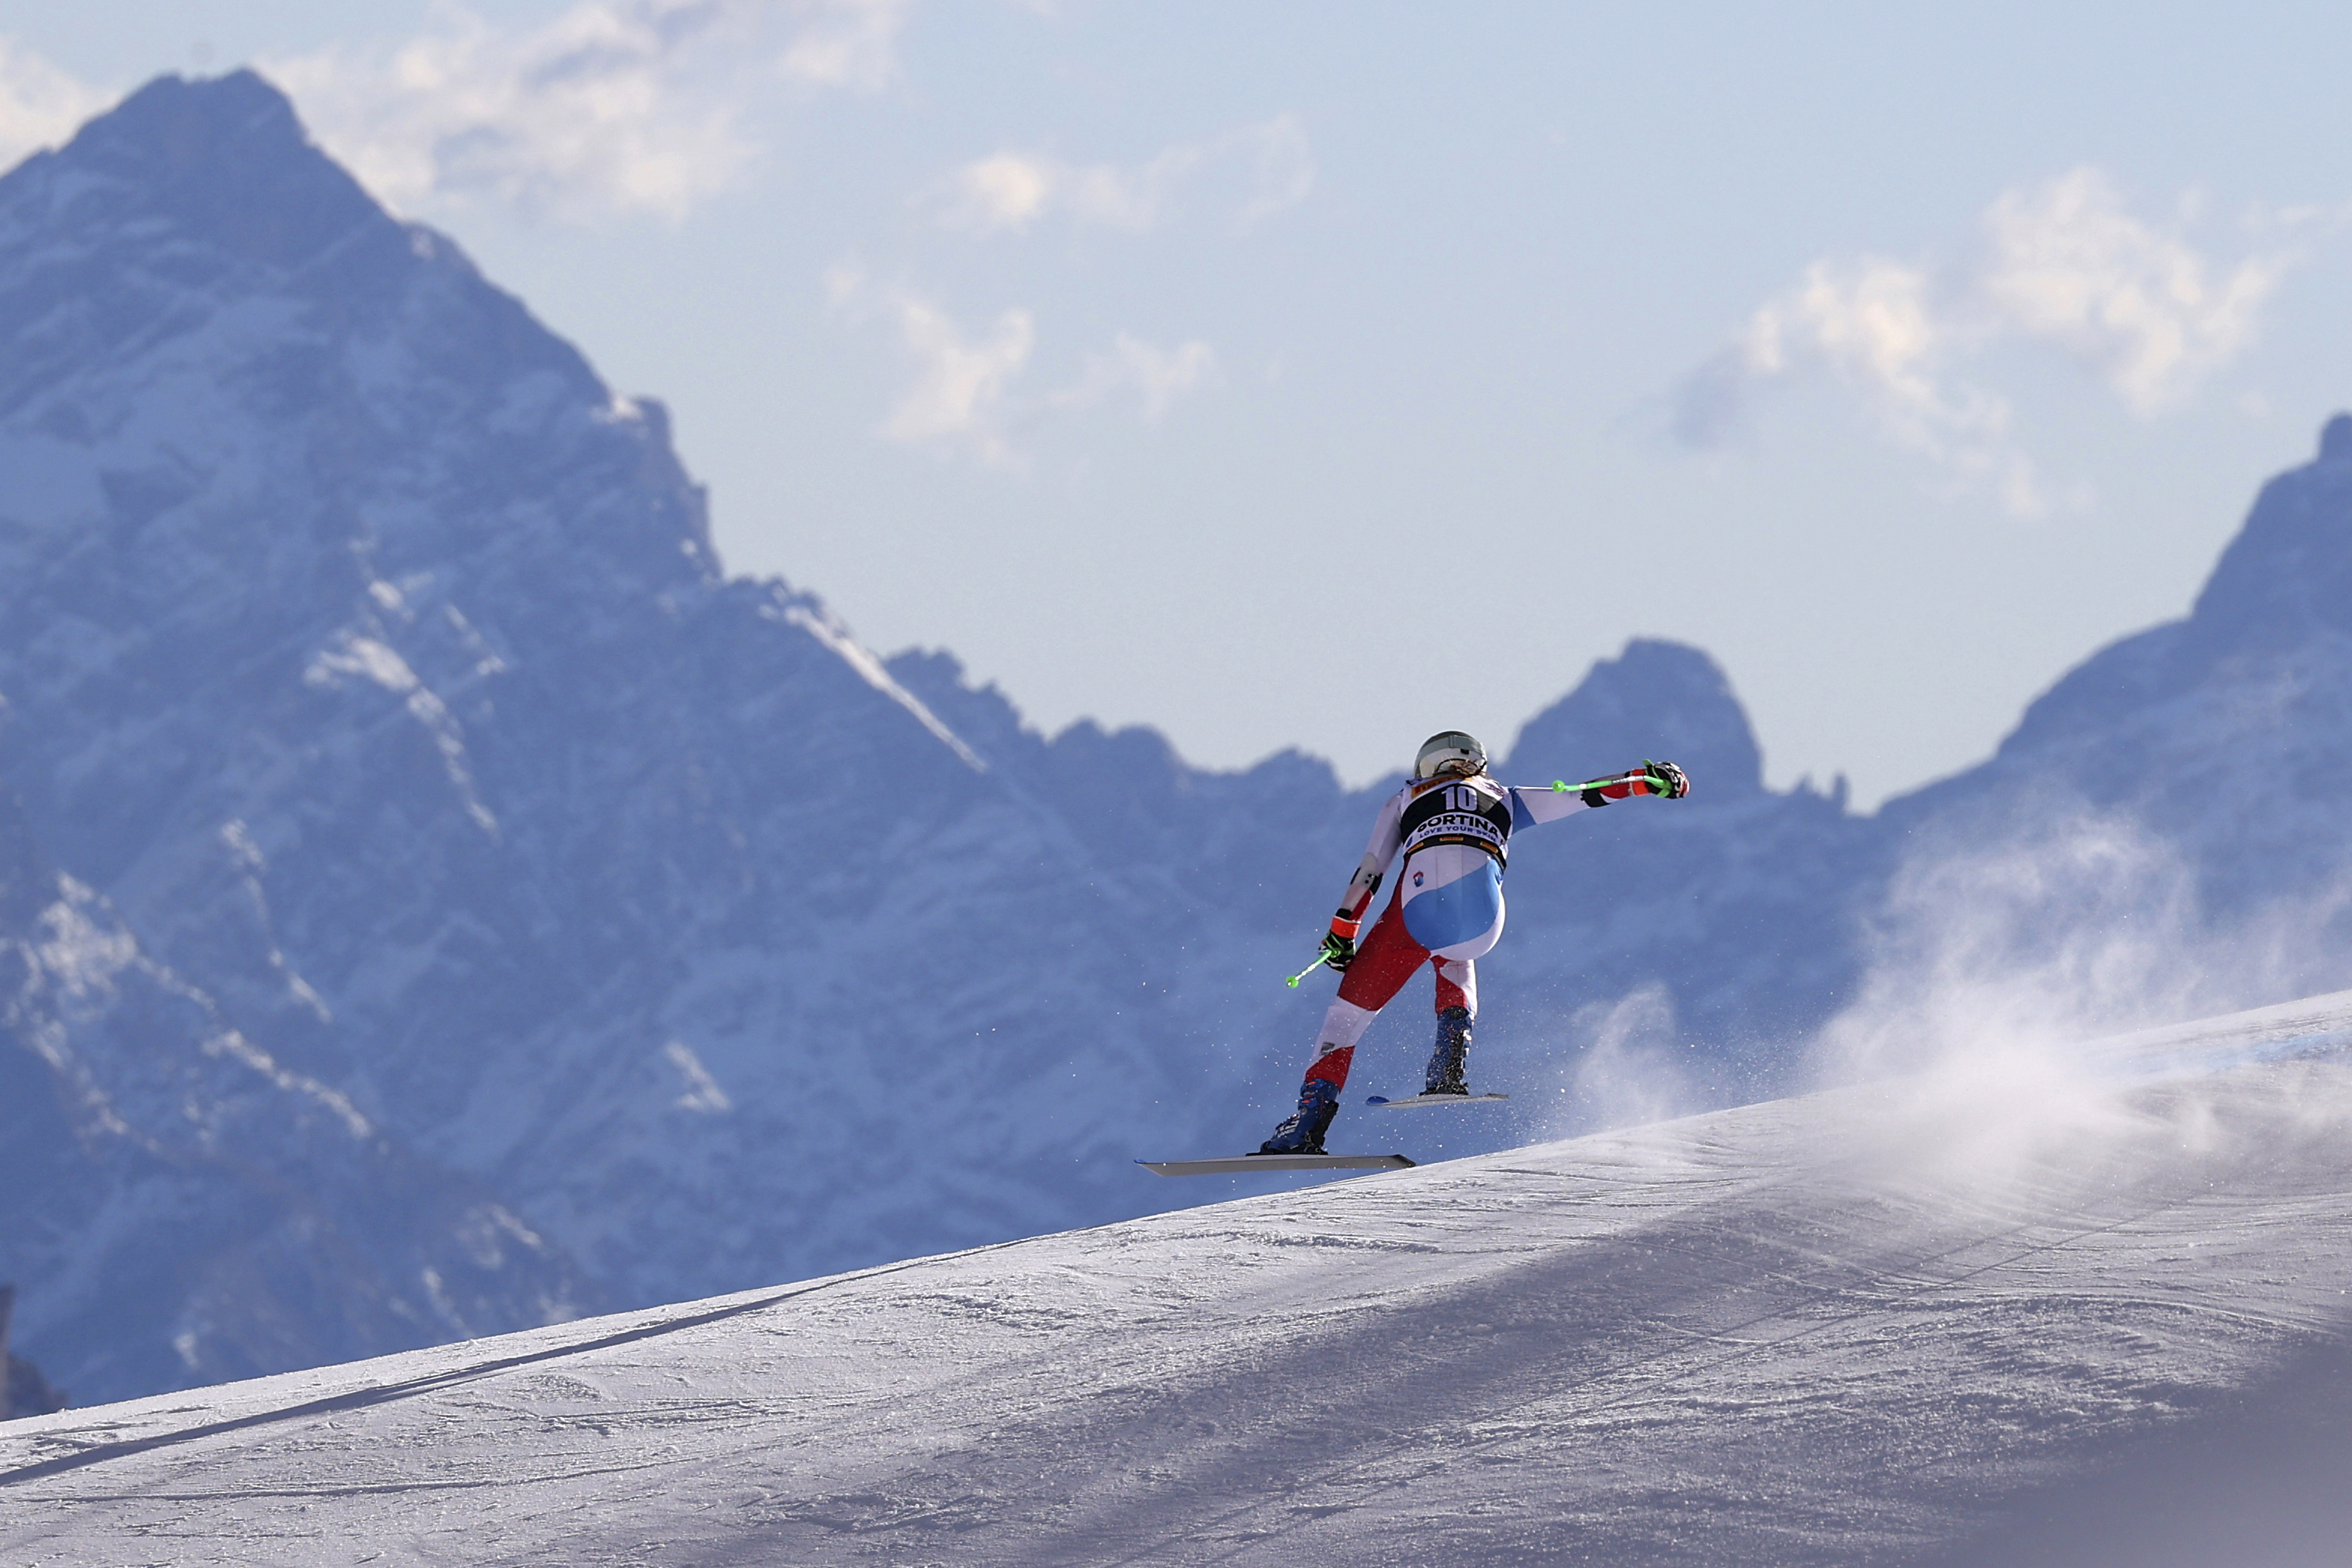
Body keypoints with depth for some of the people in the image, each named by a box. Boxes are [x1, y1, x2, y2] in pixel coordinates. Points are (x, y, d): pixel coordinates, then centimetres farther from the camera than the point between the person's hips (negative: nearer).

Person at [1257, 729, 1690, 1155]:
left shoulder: (1407, 799, 31)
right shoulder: (1504, 800, 33)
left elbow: (1369, 873, 24)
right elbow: (1587, 793, 33)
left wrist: (1341, 935, 27)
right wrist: (1652, 779, 41)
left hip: (1419, 911, -2)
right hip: (1482, 922, 2)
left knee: (1351, 1007, 12)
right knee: (1454, 956, 38)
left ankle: (1313, 1112, -3)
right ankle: (1448, 1066, 16)